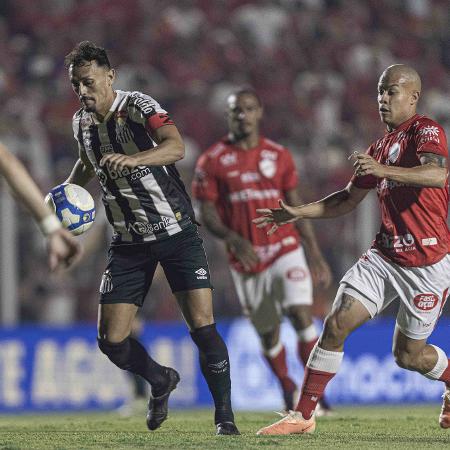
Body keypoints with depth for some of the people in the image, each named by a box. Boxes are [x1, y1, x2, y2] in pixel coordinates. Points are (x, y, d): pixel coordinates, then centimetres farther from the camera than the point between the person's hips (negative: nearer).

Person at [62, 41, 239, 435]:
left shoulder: (138, 106, -15)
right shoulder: (81, 122, 4)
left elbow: (176, 147, -34)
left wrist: (132, 159, -52)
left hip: (176, 229, -5)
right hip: (129, 241, 5)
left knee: (202, 325, -14)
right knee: (112, 341, -4)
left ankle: (225, 416, 2)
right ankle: (162, 381, 26)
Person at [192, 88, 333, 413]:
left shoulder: (279, 156, 6)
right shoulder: (213, 161, -1)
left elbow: (296, 207, 12)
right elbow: (208, 215, -2)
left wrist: (316, 255, 10)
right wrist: (235, 240, -20)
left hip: (285, 250, 0)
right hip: (246, 260, 0)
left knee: (302, 315, -18)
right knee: (269, 334, 8)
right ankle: (288, 389, 31)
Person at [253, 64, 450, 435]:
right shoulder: (381, 147, 16)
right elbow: (349, 199, 27)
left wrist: (384, 170, -42)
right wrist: (296, 213, 19)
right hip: (384, 255, 6)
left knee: (409, 355, 2)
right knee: (336, 324, -9)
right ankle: (303, 415, -6)